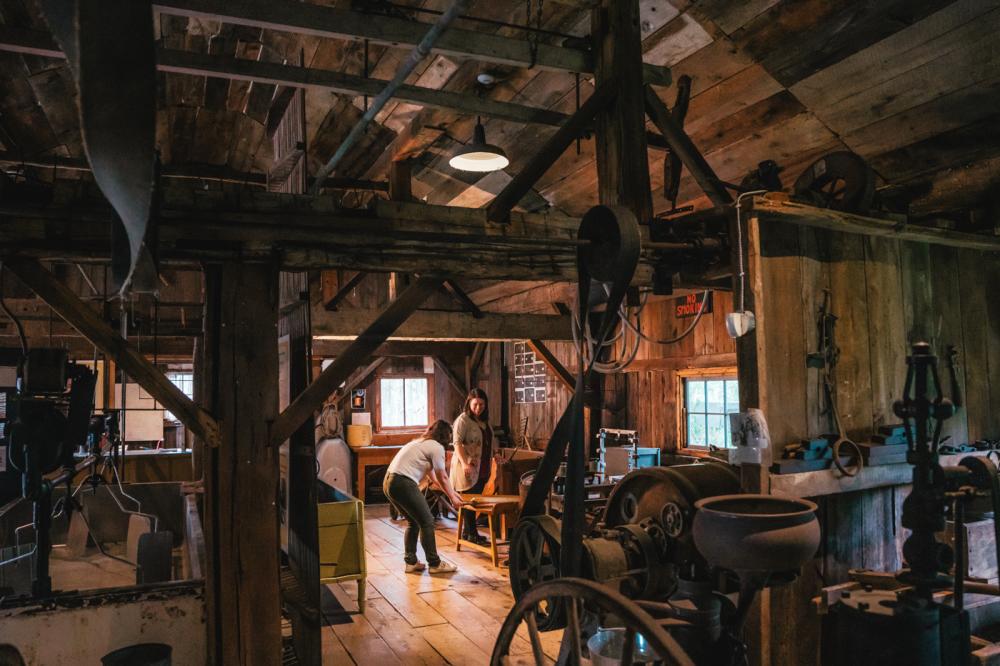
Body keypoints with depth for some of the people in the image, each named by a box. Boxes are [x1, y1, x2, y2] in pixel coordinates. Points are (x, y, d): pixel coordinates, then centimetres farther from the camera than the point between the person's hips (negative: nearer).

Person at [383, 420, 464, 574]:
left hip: (389, 482, 10)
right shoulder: (437, 447, -4)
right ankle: (435, 564, 8)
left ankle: (411, 562, 23)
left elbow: (432, 475, 29)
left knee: (413, 522, 20)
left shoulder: (421, 442, 24)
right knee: (427, 522, 1)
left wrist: (451, 492, 32)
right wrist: (453, 498, 15)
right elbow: (442, 477, 1)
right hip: (403, 484, -10)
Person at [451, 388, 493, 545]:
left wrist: (492, 459, 23)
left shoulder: (483, 420, 14)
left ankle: (467, 532, 20)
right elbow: (457, 443, -19)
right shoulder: (463, 420, -11)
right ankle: (472, 534, 4)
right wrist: (464, 463, -29)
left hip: (481, 469, 8)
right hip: (468, 468, -8)